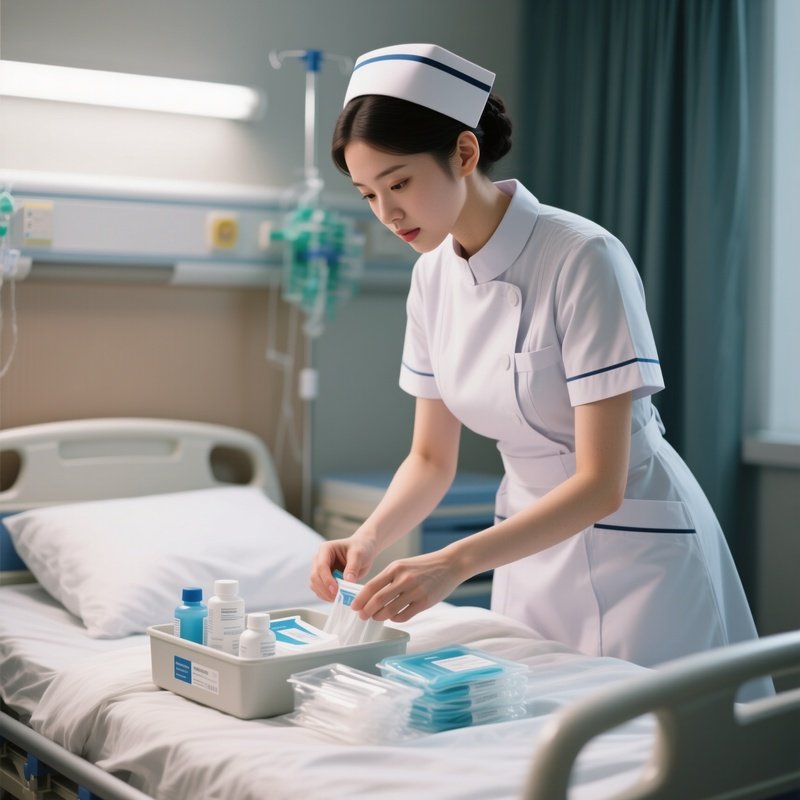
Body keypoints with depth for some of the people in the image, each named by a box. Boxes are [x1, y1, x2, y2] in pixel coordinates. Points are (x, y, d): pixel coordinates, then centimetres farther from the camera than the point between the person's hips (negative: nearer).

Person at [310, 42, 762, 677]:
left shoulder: (583, 259, -23)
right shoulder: (434, 274, -3)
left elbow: (601, 484, -25)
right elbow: (431, 460, 4)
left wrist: (457, 562, -34)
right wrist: (367, 540, -14)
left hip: (633, 550, -6)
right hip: (532, 543, 6)